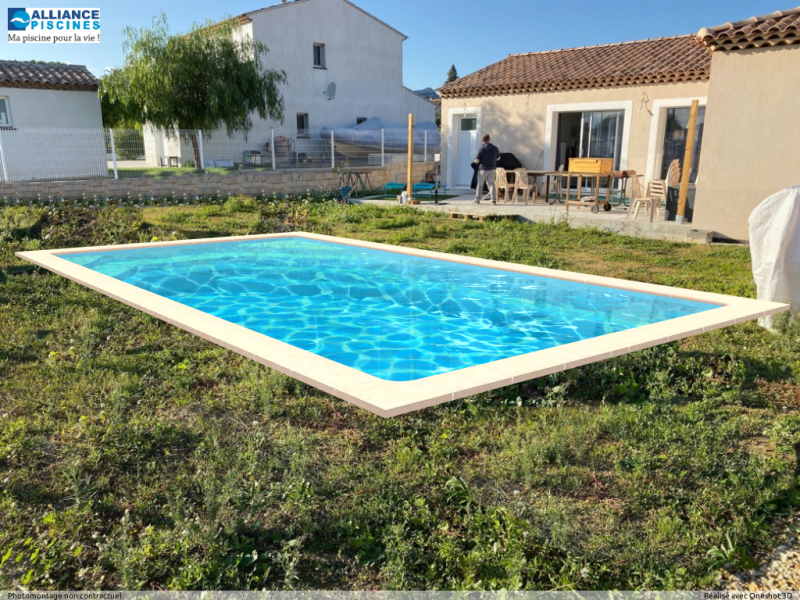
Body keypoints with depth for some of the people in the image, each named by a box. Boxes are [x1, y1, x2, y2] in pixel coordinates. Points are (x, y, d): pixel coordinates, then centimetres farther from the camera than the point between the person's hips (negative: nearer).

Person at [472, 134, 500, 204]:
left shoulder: (482, 149, -15)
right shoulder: (495, 148, -3)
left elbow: (477, 161, -15)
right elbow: (498, 158, 12)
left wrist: (476, 161, 7)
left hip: (483, 169, -3)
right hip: (492, 169, 3)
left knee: (480, 184, 8)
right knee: (491, 184, 4)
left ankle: (477, 199, 16)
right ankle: (493, 199, -3)